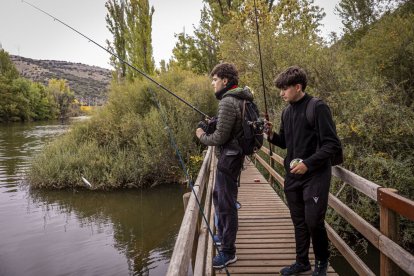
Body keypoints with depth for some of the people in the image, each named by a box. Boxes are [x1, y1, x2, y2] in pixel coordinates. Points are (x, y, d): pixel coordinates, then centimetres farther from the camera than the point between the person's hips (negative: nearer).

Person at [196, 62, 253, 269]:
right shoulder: (238, 99, 11)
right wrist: (213, 123, 10)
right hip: (231, 155, 11)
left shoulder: (228, 102, -20)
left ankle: (229, 252, 8)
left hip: (229, 157, -11)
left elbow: (220, 137, -21)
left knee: (226, 203, -3)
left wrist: (202, 136, -4)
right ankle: (223, 235, 40)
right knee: (218, 195, 24)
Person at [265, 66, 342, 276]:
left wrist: (308, 164, -21)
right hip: (293, 176, 6)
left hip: (315, 175, -6)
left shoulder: (317, 108, -12)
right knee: (299, 222, 12)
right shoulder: (287, 112, 9)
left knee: (313, 221, -5)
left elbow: (332, 144, -14)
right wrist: (271, 135, -3)